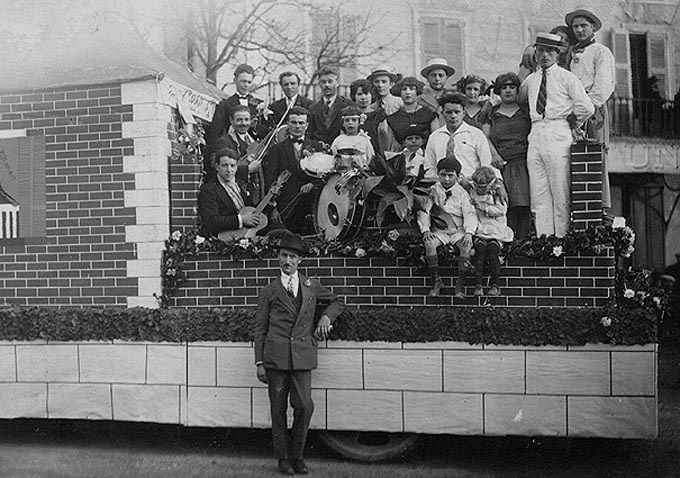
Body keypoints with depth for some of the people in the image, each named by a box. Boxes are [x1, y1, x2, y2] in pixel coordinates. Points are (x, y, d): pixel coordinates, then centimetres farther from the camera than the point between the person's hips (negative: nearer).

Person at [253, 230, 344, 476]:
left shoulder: (311, 286, 14)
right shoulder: (269, 291, 9)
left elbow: (337, 302, 28)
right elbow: (259, 328, 8)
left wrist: (326, 316, 7)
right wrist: (259, 363, 2)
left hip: (302, 356, 1)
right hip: (275, 357, -1)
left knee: (304, 406, -8)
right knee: (278, 410, 2)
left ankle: (297, 456, 11)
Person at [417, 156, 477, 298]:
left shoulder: (462, 193, 4)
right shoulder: (433, 191, 8)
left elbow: (470, 214, -5)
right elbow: (424, 212, 5)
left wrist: (469, 232, -21)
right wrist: (425, 230, -11)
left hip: (459, 231, -1)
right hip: (440, 232, 1)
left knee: (467, 245, -32)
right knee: (429, 243, -30)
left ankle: (460, 285, -25)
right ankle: (436, 280, -18)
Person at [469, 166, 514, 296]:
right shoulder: (472, 194, 12)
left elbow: (501, 210, -6)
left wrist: (483, 206, -13)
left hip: (497, 233, -1)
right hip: (479, 232, 1)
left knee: (492, 249, -28)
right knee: (480, 247, -28)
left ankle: (495, 284, -21)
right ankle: (478, 285, -28)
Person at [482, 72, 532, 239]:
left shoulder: (525, 112, 15)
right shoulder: (491, 114, 15)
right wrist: (494, 154, -7)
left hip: (522, 164, 0)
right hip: (500, 165, 0)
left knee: (522, 206, -14)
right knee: (505, 208, -9)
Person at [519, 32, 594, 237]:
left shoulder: (567, 77, 4)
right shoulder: (530, 81, 18)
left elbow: (586, 108, 0)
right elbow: (517, 101, 32)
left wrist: (571, 124, 6)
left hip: (558, 136, -5)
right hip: (535, 135, 5)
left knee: (560, 193, -7)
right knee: (538, 194, 1)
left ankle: (562, 238, -4)